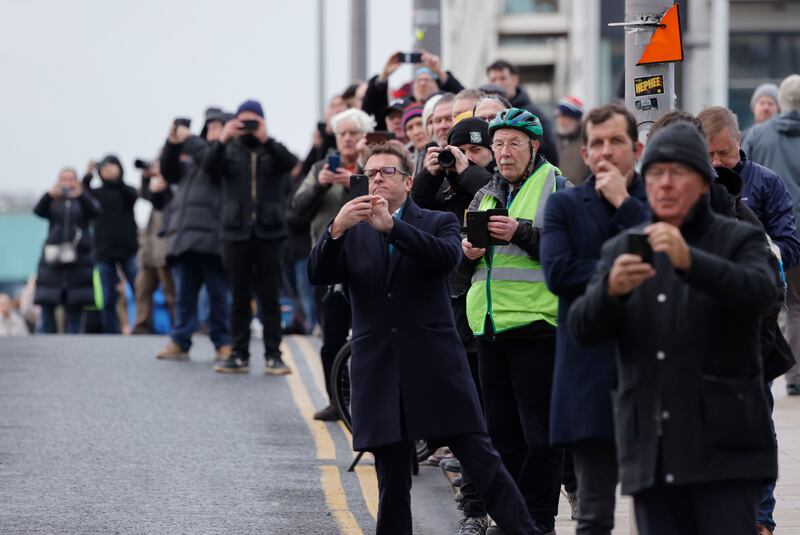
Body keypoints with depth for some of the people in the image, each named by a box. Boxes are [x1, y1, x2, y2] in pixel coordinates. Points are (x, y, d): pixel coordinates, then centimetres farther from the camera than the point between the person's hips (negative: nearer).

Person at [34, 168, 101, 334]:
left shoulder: (83, 201, 11)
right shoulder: (52, 202, 12)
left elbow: (95, 212, -9)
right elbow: (38, 211, -8)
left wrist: (81, 195, -27)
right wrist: (50, 195, -26)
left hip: (79, 257, 0)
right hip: (53, 257, 0)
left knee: (75, 307, -2)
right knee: (46, 305, -6)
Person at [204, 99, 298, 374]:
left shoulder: (272, 150, 8)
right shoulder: (229, 151, 9)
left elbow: (289, 162, -13)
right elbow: (210, 168, -9)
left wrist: (265, 139, -28)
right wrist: (221, 141, -27)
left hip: (268, 233, -1)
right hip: (236, 234, 1)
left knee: (270, 297, -1)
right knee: (239, 297, 4)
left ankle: (273, 356, 1)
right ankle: (239, 355, 8)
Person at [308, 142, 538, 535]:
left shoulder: (439, 223, 7)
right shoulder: (351, 234, 13)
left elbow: (448, 256, -15)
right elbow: (318, 275, -2)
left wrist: (392, 226, -26)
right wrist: (335, 229, -20)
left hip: (435, 365, -2)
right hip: (379, 370, 2)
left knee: (482, 461, -4)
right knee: (392, 481, 5)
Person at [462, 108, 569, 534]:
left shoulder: (557, 188, 0)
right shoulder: (486, 195, 19)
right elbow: (464, 265, 20)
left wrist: (521, 234, -20)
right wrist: (468, 251, -2)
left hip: (537, 323, -7)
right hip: (490, 324, 7)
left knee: (539, 431, -5)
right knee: (502, 430, 11)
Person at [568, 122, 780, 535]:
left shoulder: (739, 240, 4)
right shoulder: (620, 250, 14)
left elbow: (761, 294, -18)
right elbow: (583, 328, 1)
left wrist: (689, 261, -34)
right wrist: (611, 289, -22)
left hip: (722, 447, -4)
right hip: (652, 451, 4)